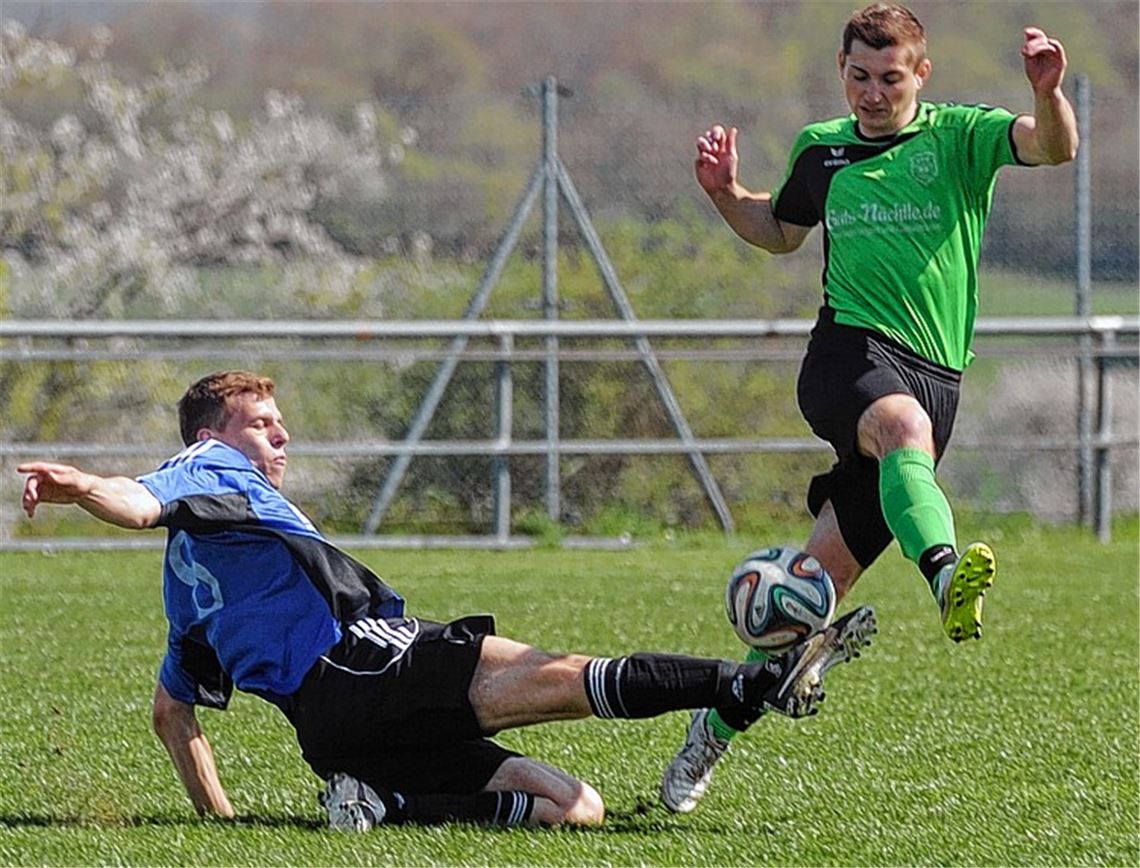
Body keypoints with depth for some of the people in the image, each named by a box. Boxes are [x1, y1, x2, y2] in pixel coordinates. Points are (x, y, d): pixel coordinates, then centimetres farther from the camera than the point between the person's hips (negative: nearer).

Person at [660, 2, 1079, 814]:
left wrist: (1049, 94, -34)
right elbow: (779, 231, 32)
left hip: (934, 373, 0)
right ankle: (947, 577, -65)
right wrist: (726, 194, 13)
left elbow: (1053, 148, -13)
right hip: (848, 351, 0)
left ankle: (722, 718, 16)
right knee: (903, 424, -37)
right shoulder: (821, 149, 14)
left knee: (830, 567, -1)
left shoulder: (958, 137, 5)